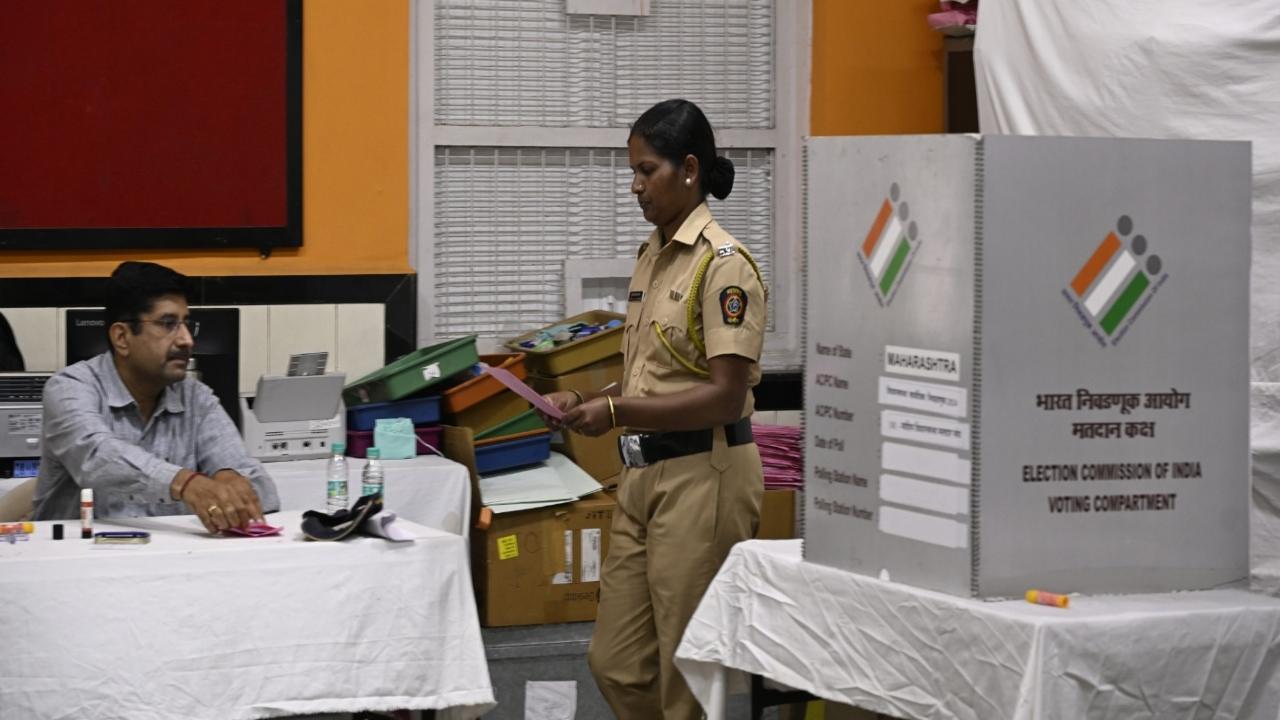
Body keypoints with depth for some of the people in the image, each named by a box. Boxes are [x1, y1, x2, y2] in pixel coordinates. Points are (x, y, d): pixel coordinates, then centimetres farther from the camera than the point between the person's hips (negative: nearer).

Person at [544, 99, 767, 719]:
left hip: (702, 476, -9)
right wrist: (589, 402, 1)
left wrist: (618, 413, -20)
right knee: (615, 664, 11)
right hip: (643, 474, 9)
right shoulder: (652, 256, 12)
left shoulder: (722, 265, -13)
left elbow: (726, 398, -18)